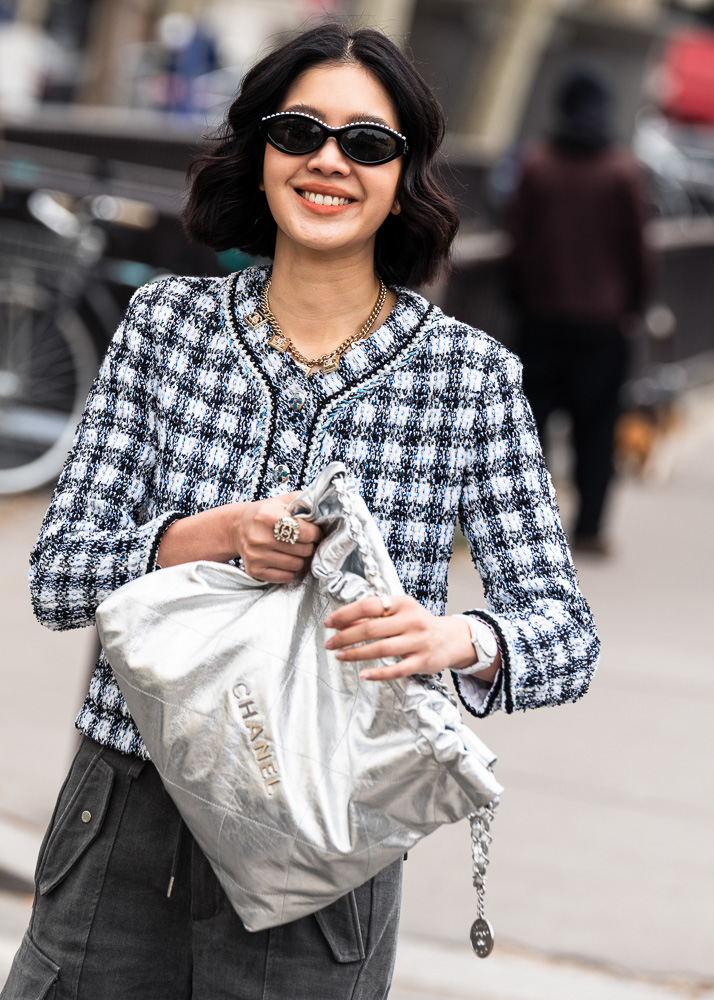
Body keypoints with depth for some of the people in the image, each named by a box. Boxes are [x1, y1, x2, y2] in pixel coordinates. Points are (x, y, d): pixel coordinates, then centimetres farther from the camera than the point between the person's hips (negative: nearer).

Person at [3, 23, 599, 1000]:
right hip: (124, 820, 2)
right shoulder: (167, 320, 1)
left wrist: (459, 640, -29)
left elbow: (566, 632, -6)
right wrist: (220, 534, -22)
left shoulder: (471, 374, -4)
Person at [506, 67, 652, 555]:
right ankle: (589, 528, 7)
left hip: (543, 313, 1)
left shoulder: (536, 163, -4)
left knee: (532, 412, 9)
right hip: (603, 317, -1)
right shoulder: (625, 170, -7)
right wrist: (635, 302, 12)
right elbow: (637, 245, -2)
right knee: (596, 426, 6)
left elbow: (519, 235, 1)